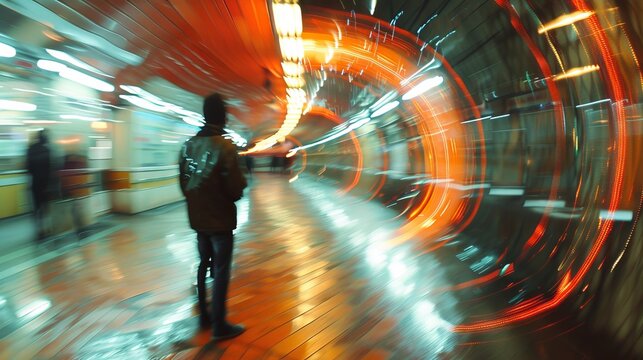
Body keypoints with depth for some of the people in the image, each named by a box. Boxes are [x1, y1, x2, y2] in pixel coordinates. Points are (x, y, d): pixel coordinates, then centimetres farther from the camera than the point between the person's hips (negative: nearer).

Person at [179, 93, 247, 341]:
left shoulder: (188, 145, 0)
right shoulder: (225, 147, -19)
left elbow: (183, 183, 7)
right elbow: (236, 190, -19)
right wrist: (241, 183, 2)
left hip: (197, 219, 7)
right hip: (220, 220, -6)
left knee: (204, 265, 20)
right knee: (221, 271, 3)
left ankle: (204, 315, 33)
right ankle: (219, 326, 12)